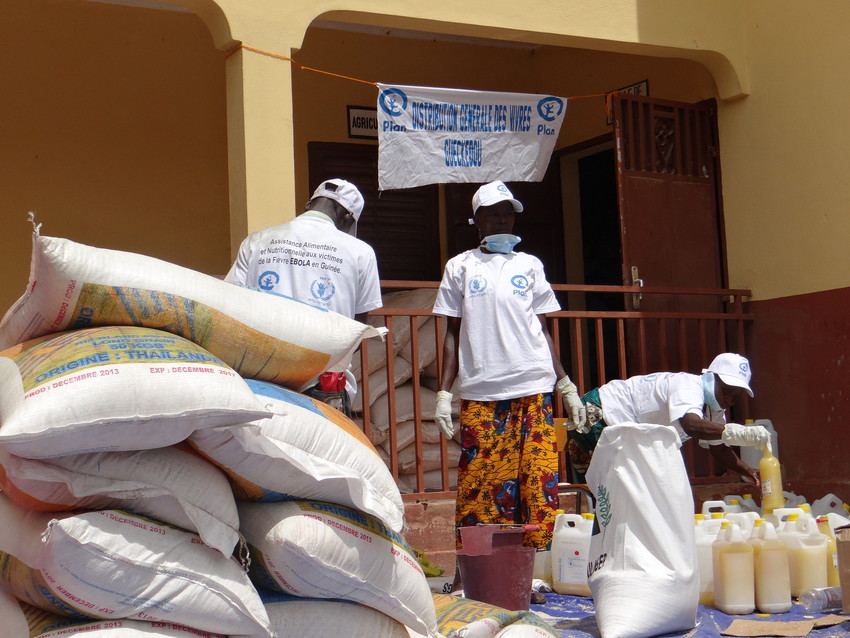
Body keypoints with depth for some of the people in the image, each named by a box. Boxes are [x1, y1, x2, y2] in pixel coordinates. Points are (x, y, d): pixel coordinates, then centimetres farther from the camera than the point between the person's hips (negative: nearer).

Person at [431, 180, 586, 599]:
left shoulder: (529, 266, 16)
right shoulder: (460, 267, 12)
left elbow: (542, 330, 16)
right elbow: (453, 334, 9)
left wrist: (566, 385, 10)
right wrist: (444, 393, 1)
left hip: (534, 390, 2)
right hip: (481, 393, -1)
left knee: (537, 482, -2)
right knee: (478, 484, -3)